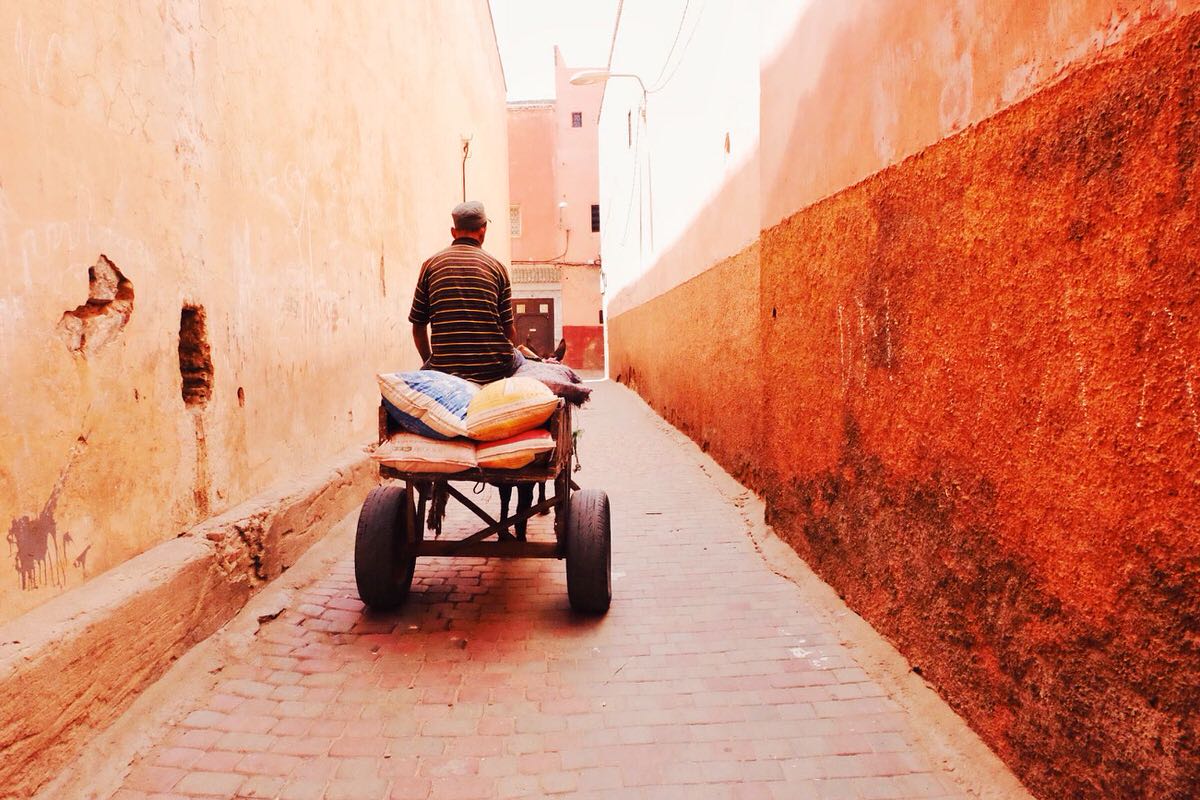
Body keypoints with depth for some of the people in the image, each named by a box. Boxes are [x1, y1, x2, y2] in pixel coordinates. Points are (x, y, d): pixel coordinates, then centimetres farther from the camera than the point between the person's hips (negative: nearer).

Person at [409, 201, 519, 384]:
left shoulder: (431, 265, 6)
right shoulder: (496, 266, 5)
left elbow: (418, 327, 9)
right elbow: (509, 330, 5)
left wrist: (430, 363, 26)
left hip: (446, 368, 1)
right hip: (494, 369, 0)